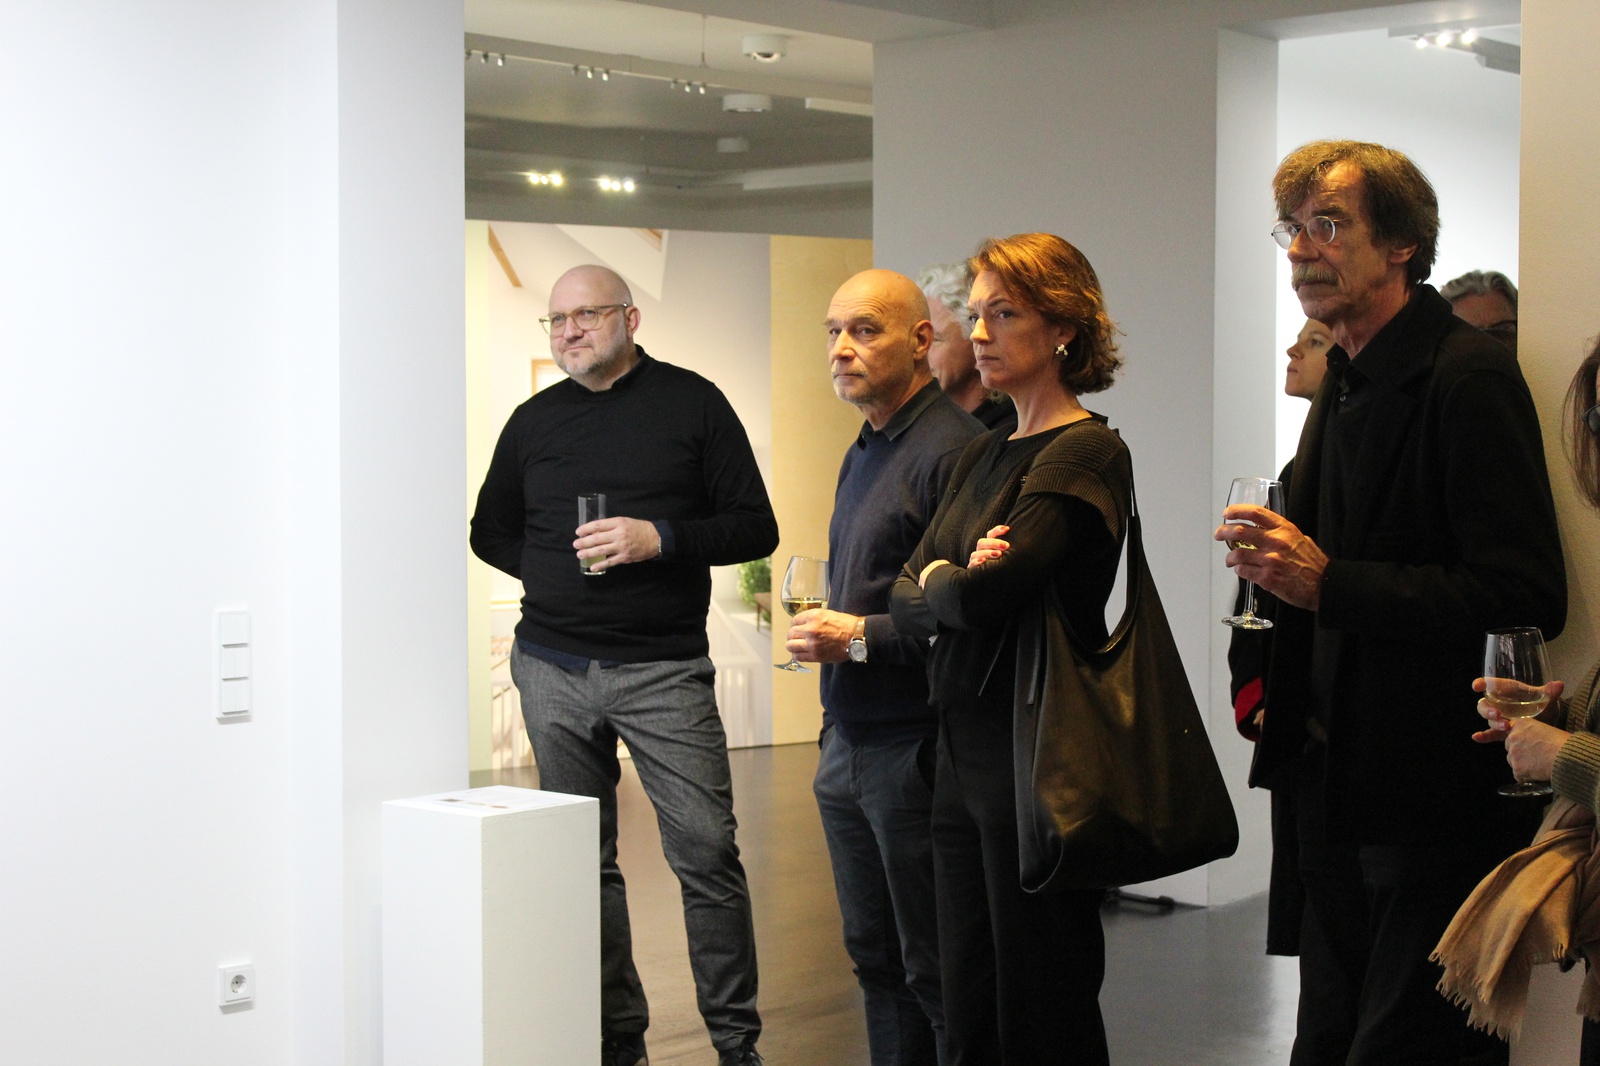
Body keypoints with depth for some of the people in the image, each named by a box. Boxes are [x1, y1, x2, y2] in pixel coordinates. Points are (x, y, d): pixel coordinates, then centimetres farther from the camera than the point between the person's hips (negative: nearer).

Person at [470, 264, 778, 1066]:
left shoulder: (692, 404, 1)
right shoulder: (533, 421, 11)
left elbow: (755, 527, -1)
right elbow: (491, 531, 22)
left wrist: (659, 539, -16)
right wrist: (548, 569, 4)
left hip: (663, 668, -3)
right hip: (553, 667, 4)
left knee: (706, 852, -7)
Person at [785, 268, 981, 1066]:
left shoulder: (952, 449, -14)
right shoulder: (861, 455, 16)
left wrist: (863, 637, -17)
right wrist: (820, 629, 7)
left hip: (914, 751, -9)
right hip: (849, 746, 9)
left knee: (934, 974, -2)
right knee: (876, 961, 14)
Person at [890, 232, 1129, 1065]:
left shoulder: (1086, 453, -12)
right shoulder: (982, 455, 15)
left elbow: (991, 593, -23)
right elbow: (908, 602, 10)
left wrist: (938, 582, -2)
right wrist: (957, 581, -11)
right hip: (961, 749, 8)